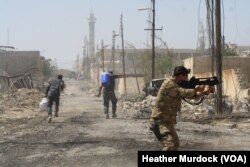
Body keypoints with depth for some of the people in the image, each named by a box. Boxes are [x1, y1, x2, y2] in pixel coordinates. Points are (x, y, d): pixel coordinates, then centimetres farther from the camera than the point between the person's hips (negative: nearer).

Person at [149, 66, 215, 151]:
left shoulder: (176, 85, 14)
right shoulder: (169, 84, -16)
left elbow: (191, 95, 15)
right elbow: (185, 93, -25)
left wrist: (204, 92, -1)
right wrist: (197, 89, -8)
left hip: (167, 121, 11)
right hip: (160, 121, -11)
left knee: (175, 143, 24)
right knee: (170, 145, -26)